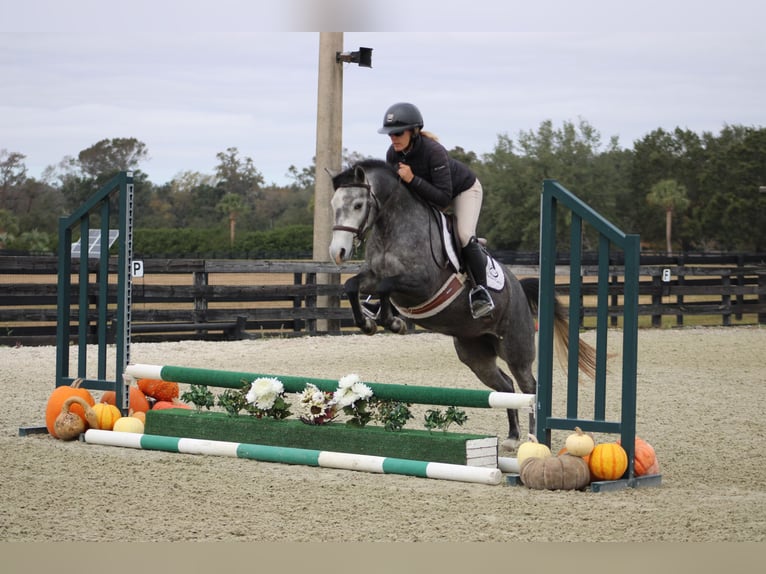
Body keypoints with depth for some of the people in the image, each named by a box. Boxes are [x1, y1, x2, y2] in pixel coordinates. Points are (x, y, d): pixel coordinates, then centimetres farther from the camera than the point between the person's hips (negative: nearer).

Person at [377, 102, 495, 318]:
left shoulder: (434, 151, -40)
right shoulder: (393, 154, -21)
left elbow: (444, 198, -42)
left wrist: (412, 180, -47)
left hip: (464, 189, -7)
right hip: (429, 191, 7)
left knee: (464, 236, -26)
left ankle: (480, 290, -13)